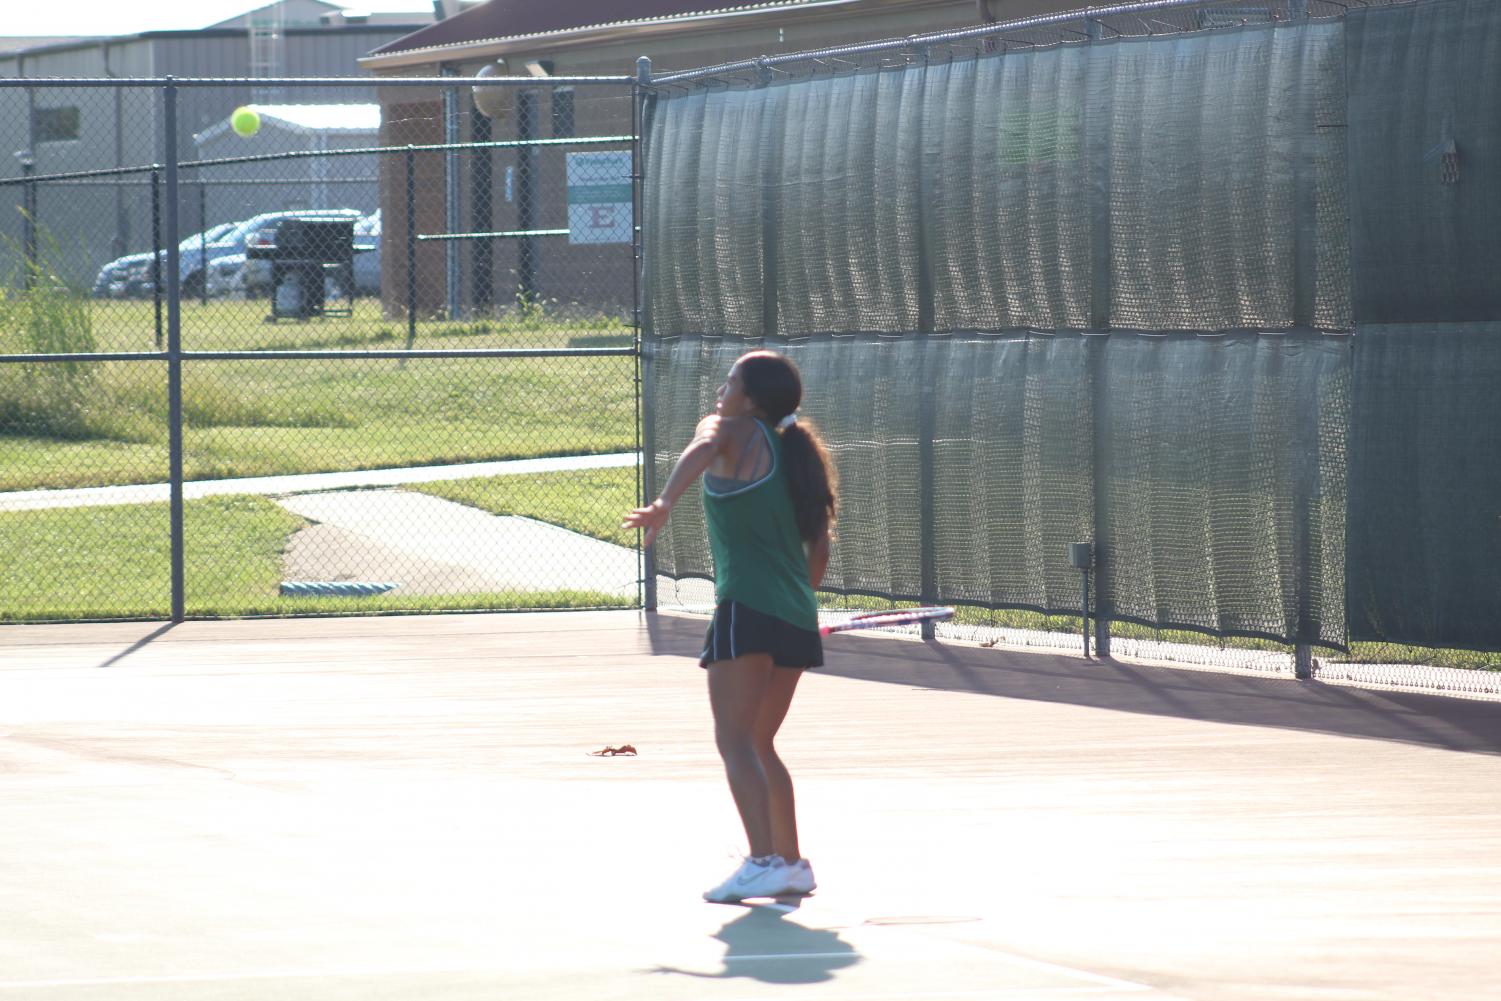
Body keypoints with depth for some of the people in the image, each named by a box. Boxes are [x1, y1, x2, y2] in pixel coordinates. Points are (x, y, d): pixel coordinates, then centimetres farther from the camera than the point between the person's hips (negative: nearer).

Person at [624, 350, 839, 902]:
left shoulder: (732, 432, 0)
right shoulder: (796, 452, 20)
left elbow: (700, 451, -24)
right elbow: (819, 544, 21)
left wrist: (664, 503, -38)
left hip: (748, 609, -8)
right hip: (796, 619, 8)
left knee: (736, 741, -11)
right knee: (759, 744, 20)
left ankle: (763, 862, -25)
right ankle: (791, 865, 22)